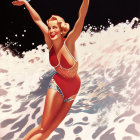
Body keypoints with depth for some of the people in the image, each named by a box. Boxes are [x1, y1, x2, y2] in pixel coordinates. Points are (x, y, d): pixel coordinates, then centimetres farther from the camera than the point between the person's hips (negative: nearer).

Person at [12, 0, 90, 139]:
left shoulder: (69, 42, -17)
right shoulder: (50, 42, -9)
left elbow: (81, 17, -30)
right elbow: (37, 20, 4)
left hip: (72, 89, -1)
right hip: (56, 85, 1)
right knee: (43, 128, -6)